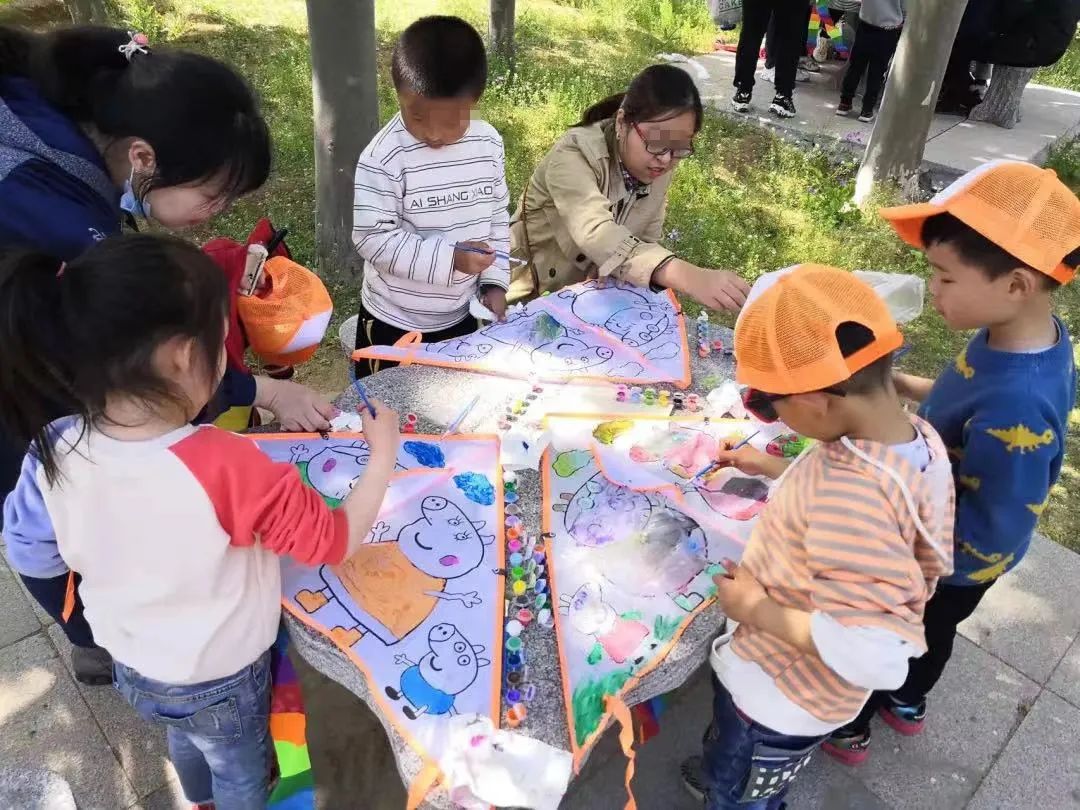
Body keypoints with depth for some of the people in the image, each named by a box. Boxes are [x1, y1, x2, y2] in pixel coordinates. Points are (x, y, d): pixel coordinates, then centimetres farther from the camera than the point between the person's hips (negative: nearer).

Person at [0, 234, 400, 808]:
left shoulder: (54, 453, -22)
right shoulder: (225, 467, -38)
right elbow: (335, 542, -27)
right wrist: (383, 454, -16)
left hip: (131, 666, 6)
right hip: (219, 681, -5)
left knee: (186, 741, 37)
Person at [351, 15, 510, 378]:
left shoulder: (489, 145, -5)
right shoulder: (383, 158, -22)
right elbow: (373, 238, -22)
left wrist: (495, 280, -3)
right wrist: (448, 258, -29)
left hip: (461, 314, 5)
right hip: (394, 321, -4)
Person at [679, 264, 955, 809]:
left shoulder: (853, 501, -41)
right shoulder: (919, 438, -14)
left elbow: (876, 655, -39)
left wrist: (757, 609, -27)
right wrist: (772, 470, 0)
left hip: (783, 699, -8)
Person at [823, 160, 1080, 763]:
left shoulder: (1018, 409, -44)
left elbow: (987, 535, -34)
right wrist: (904, 386, -6)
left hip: (949, 563, -7)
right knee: (933, 632, 33)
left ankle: (849, 728, 50)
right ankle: (908, 703, 62)